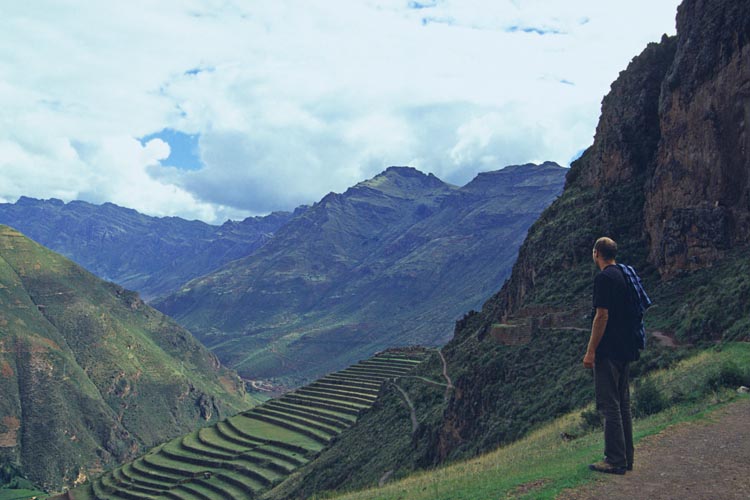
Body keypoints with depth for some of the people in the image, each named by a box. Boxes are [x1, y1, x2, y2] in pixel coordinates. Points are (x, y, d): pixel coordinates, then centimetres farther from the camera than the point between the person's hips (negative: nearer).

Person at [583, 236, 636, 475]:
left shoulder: (604, 278, -14)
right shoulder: (624, 275, 13)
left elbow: (602, 316, -19)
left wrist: (591, 351, -16)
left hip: (608, 351, -9)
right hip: (625, 349, 9)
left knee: (609, 405, -4)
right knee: (623, 404, 14)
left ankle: (615, 460, -1)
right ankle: (626, 458, 20)